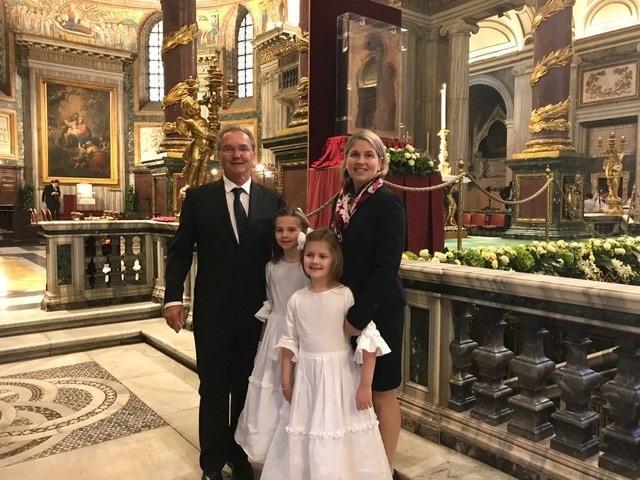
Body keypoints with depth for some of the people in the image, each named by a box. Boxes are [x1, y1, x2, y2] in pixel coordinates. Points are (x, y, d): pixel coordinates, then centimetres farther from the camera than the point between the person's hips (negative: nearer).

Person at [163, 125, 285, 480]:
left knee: (246, 388, 16)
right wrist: (173, 298, -9)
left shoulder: (272, 201, 1)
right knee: (213, 390, 13)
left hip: (256, 313, 1)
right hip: (212, 313, -1)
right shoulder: (198, 197, -1)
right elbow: (180, 251, -1)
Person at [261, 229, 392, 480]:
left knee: (341, 443, 8)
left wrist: (365, 385, -16)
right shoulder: (296, 299, 0)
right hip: (306, 377, 4)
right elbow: (289, 342, 8)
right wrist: (286, 380, 8)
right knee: (304, 438, 17)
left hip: (340, 375, -4)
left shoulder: (347, 296, -14)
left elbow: (368, 340, -15)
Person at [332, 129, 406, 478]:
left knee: (381, 393, 7)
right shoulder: (342, 201, 7)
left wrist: (359, 315, -18)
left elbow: (386, 268, -18)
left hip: (378, 311, -7)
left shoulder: (387, 204, -13)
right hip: (346, 308, 7)